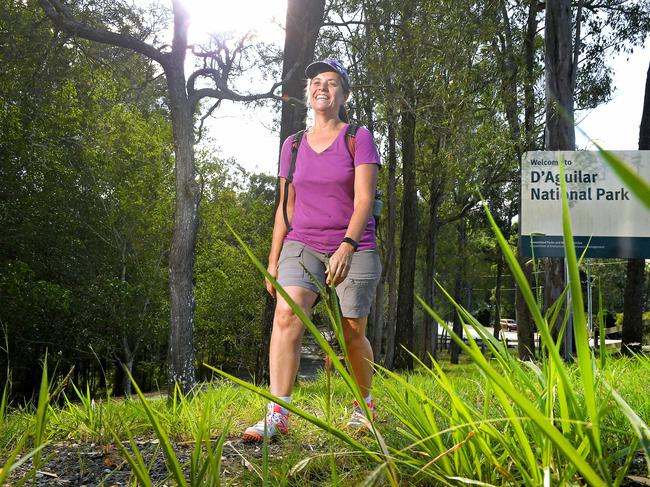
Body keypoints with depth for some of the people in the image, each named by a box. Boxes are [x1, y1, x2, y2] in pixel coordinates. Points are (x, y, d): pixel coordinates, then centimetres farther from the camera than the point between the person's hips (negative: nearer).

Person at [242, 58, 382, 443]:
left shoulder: (359, 138, 0)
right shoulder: (293, 146, 11)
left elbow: (364, 199, -10)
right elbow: (286, 207, 14)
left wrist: (346, 246, -24)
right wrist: (273, 260, 10)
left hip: (354, 248, -2)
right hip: (303, 245, 2)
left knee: (353, 336, 3)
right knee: (286, 315, -21)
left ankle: (364, 404, 29)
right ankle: (278, 414, -24)